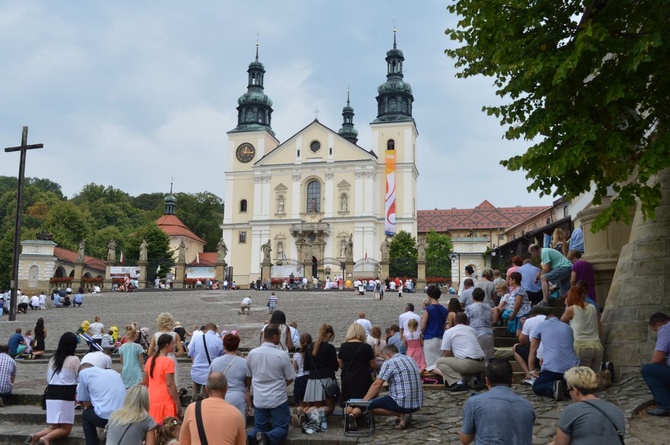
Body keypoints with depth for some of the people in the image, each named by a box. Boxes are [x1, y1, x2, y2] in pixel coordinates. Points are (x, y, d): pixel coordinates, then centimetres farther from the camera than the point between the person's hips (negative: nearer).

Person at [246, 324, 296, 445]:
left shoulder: (252, 353, -3)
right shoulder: (282, 355, -14)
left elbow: (249, 376, 11)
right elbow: (290, 379, -4)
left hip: (259, 399, 4)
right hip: (278, 399, -3)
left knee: (259, 427, 17)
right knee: (281, 428, 8)